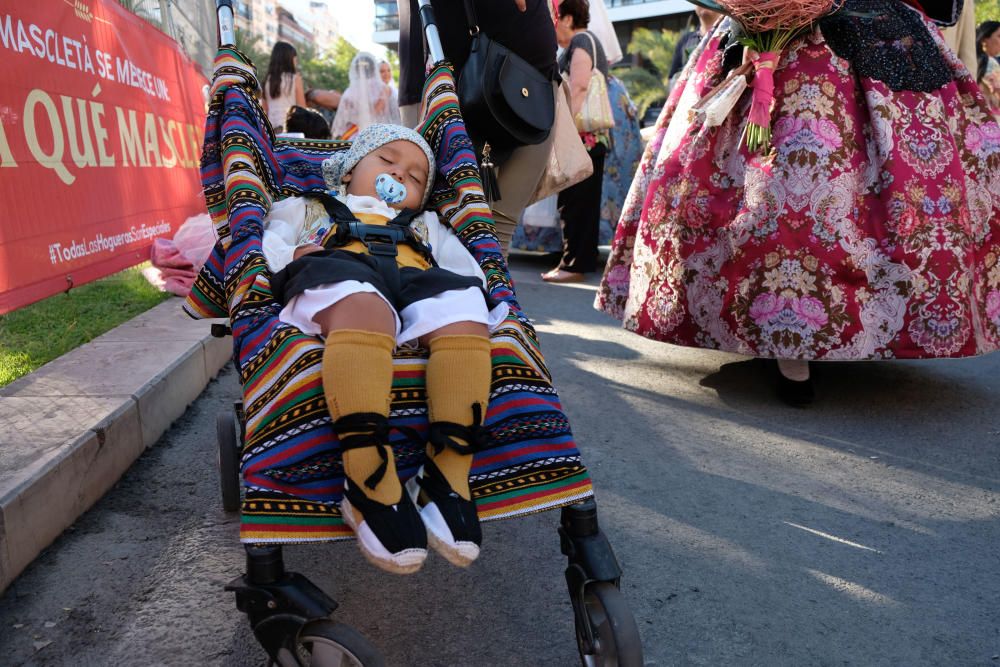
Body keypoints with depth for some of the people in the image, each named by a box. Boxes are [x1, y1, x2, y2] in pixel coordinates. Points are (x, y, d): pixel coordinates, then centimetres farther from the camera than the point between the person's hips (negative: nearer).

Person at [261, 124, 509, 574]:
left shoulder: (425, 227, 44)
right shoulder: (306, 209, 40)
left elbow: (468, 271, 27)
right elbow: (265, 246, 23)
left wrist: (467, 296, 3)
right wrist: (297, 256, 1)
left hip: (417, 286, 3)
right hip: (334, 280, -2)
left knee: (463, 311, -32)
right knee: (362, 303, -40)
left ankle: (446, 477, -36)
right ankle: (370, 482, -45)